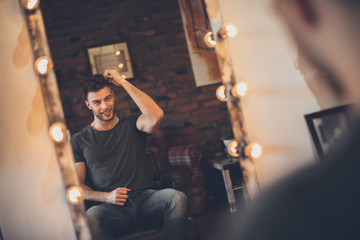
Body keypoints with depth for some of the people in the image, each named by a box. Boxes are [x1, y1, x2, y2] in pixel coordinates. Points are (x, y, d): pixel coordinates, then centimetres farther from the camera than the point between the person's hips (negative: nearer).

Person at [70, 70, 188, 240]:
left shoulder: (131, 127, 15)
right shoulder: (79, 141, 14)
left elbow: (156, 116, -8)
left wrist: (123, 83, 0)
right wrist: (106, 197, -13)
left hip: (145, 197, 2)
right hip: (112, 207, -1)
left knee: (176, 198, -31)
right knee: (91, 216, -37)